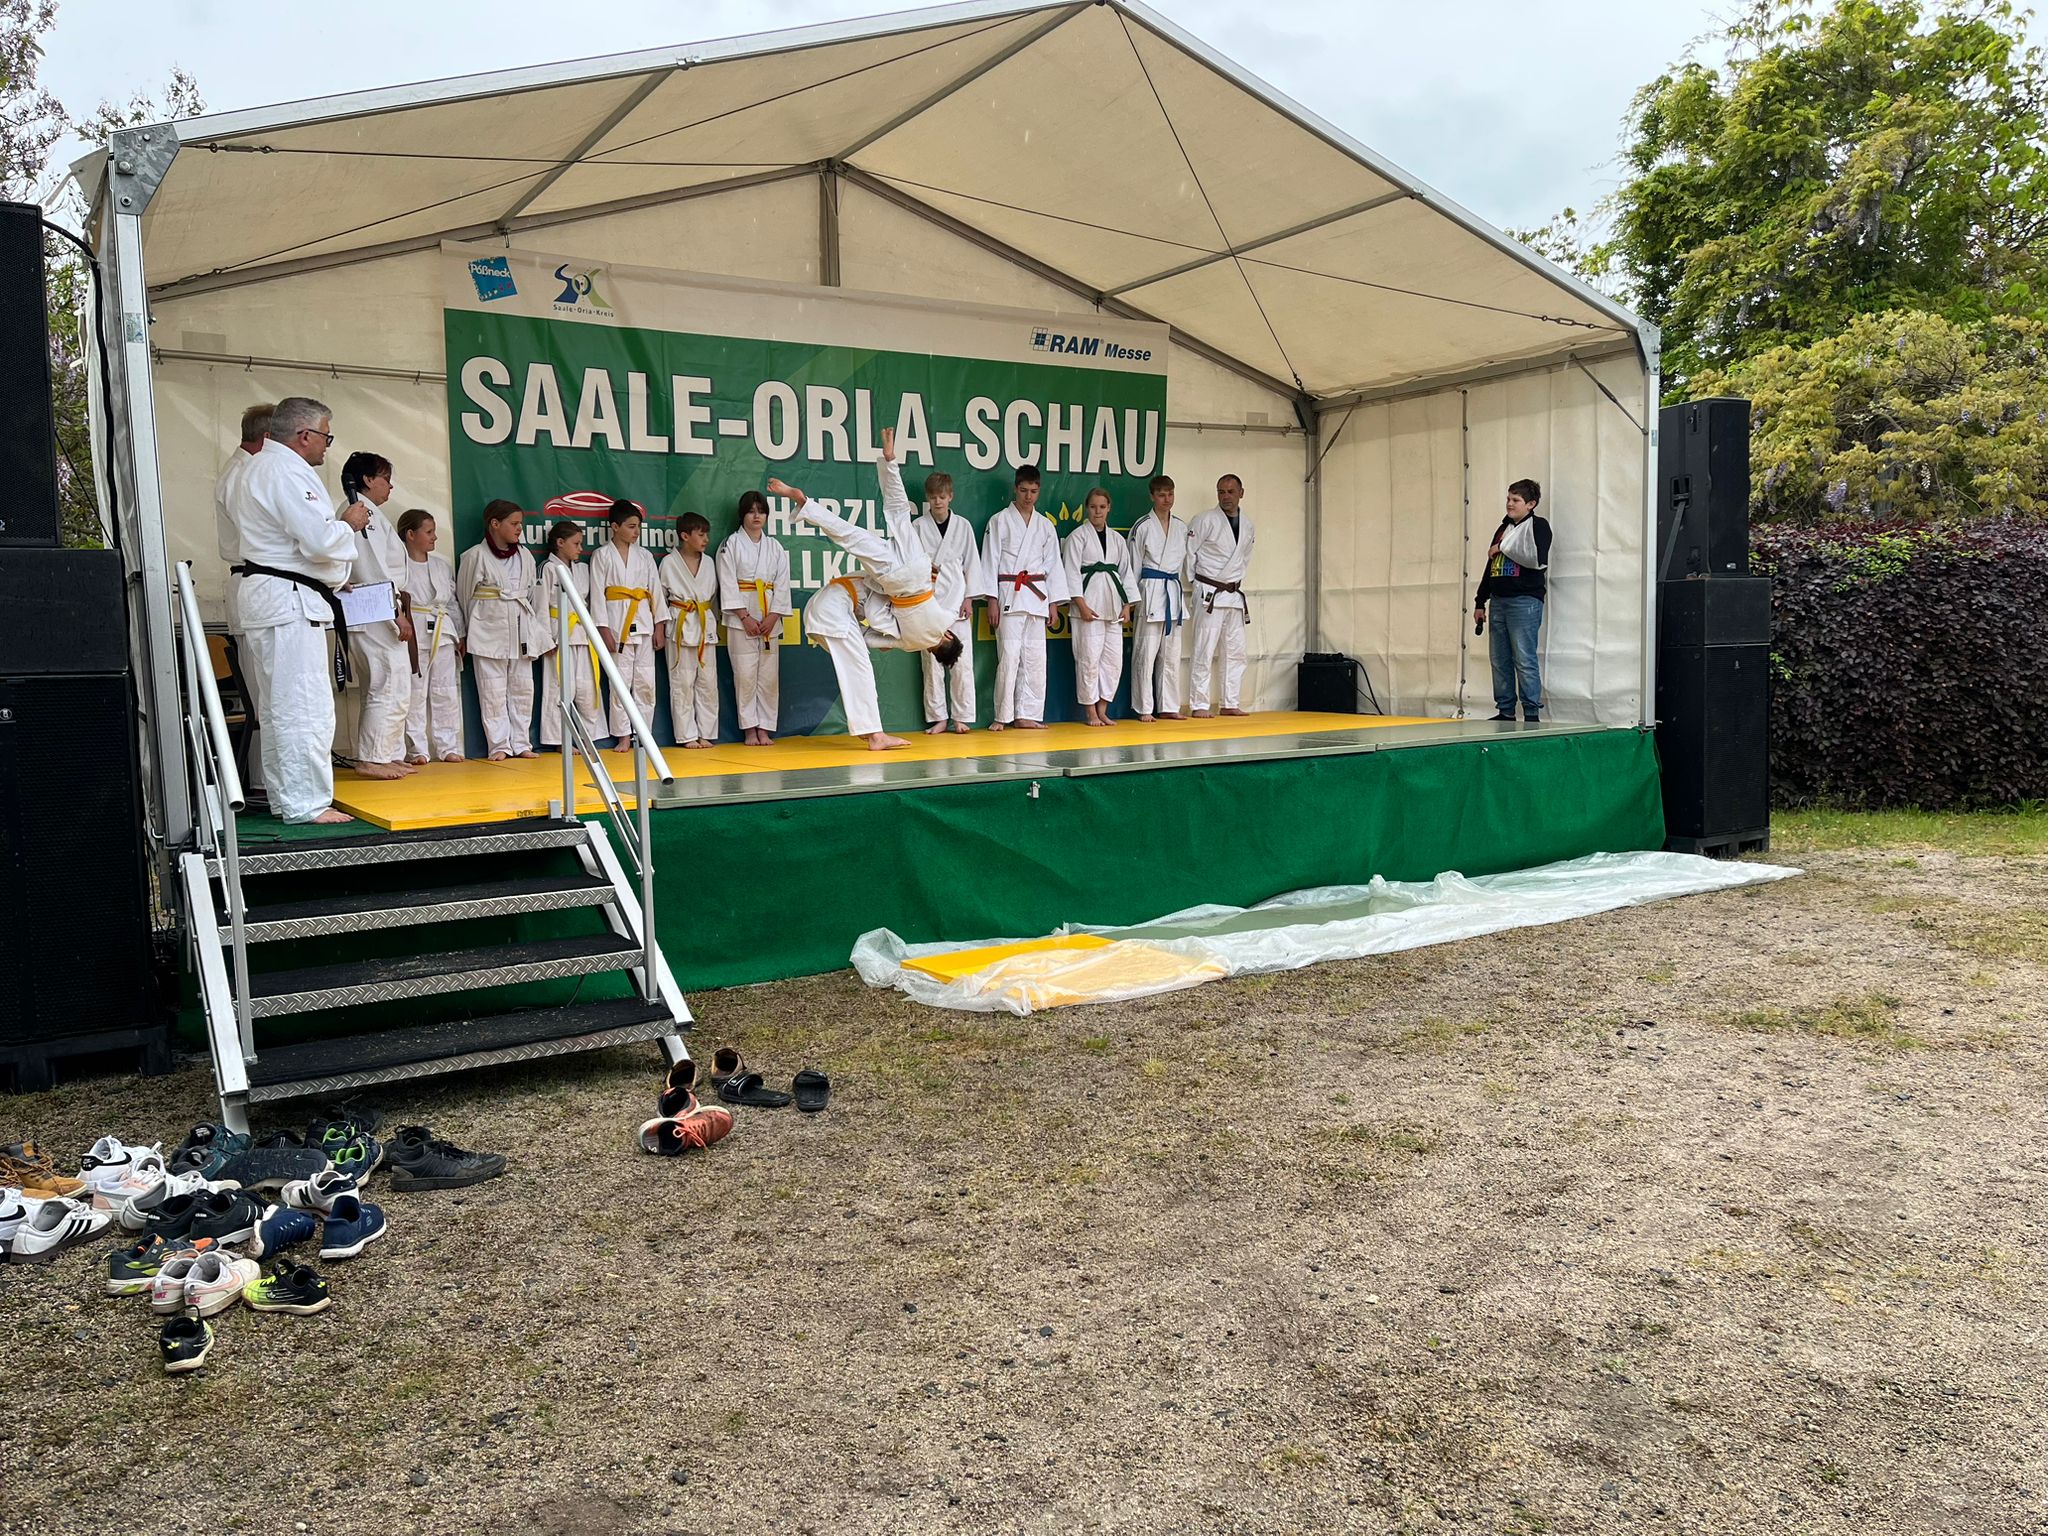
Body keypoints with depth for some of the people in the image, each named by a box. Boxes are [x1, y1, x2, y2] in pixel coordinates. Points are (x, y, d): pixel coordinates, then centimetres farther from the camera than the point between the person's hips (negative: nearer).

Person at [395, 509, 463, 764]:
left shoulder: (442, 565, 15)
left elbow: (453, 602, 18)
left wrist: (460, 635, 15)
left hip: (443, 634, 5)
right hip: (413, 635, -5)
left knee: (446, 692, 7)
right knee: (415, 693, -3)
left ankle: (448, 747, 14)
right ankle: (417, 749, 4)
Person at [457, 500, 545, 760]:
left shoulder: (525, 557, 10)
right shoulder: (475, 556, -6)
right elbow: (464, 595, 3)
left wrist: (535, 630, 12)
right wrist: (469, 631, 9)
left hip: (521, 629, 5)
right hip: (490, 629, -5)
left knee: (522, 688, 8)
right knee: (493, 690, -2)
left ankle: (521, 743, 16)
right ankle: (499, 746, 5)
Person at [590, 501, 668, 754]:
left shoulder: (644, 556, 11)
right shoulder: (602, 556, 1)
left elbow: (656, 590, 11)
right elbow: (597, 594, -3)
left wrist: (660, 626, 4)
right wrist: (604, 630, -10)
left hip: (644, 623, 3)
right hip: (617, 624, -3)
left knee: (645, 681, 3)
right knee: (621, 681, -2)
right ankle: (623, 736, 6)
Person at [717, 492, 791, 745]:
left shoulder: (775, 547, 12)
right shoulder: (731, 545, 2)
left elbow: (782, 583, 7)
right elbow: (728, 584, -5)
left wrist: (773, 617, -6)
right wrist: (745, 616, -12)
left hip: (770, 618, 3)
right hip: (741, 618, -3)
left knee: (769, 675, 2)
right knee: (745, 675, -5)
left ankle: (764, 729, 8)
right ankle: (750, 729, 3)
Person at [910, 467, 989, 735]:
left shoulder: (962, 526, 6)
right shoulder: (918, 527, 4)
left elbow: (971, 563, 6)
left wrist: (969, 598, -1)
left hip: (957, 599, 0)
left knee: (961, 660, -2)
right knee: (932, 661, 0)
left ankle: (961, 717, 5)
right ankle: (938, 718, 8)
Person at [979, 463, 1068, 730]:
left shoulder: (1045, 525, 14)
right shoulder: (1000, 521, 2)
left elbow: (1053, 564, 15)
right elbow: (990, 561, -2)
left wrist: (1053, 602, 9)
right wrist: (992, 600, -8)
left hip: (1036, 596, 4)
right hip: (1009, 595, -4)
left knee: (1035, 658, 3)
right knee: (1009, 656, -11)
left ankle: (1026, 715, 10)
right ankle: (1003, 716, -4)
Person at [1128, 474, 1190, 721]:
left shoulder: (1181, 527, 12)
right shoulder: (1143, 526, -3)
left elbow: (1186, 562, 17)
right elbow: (1134, 565, -1)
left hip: (1174, 592, 6)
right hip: (1150, 591, -6)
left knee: (1171, 653, 9)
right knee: (1147, 652, -6)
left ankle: (1169, 706, 17)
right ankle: (1144, 708, 1)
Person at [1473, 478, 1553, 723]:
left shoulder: (1539, 526, 0)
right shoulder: (1503, 528, 20)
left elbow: (1537, 559, -18)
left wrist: (1505, 549, -10)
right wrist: (1480, 602, 21)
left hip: (1525, 601, -7)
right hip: (1498, 601, 7)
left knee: (1525, 660, -9)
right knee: (1499, 660, 6)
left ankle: (1532, 714, -6)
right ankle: (1505, 712, 12)